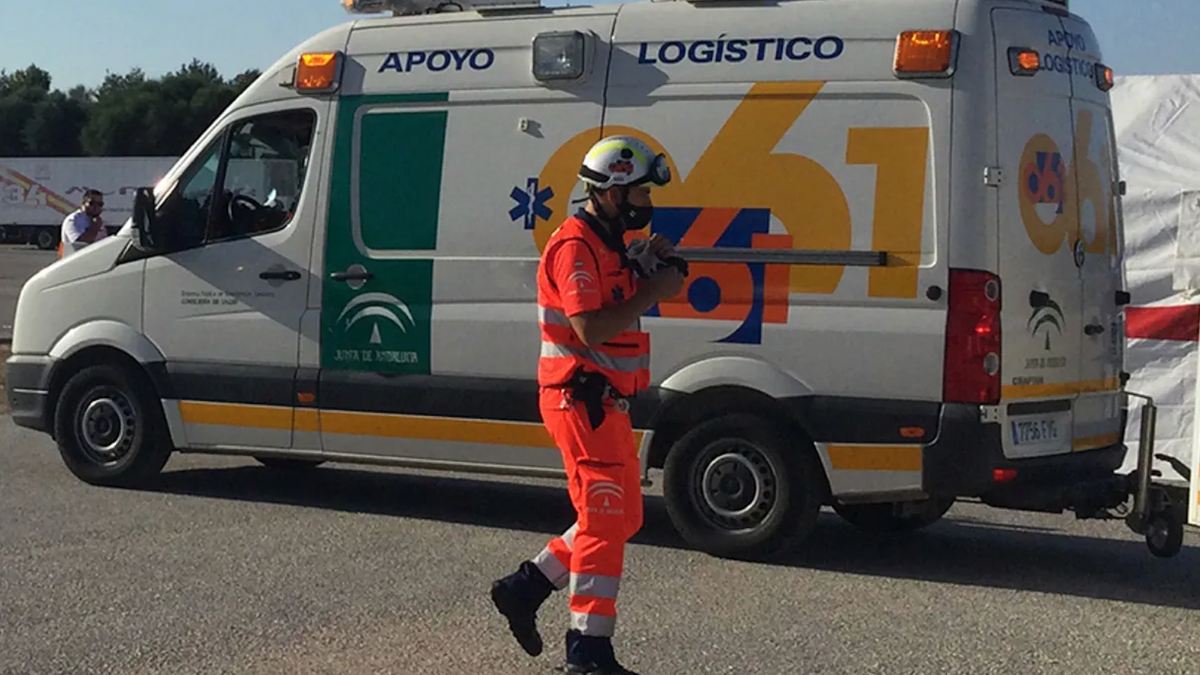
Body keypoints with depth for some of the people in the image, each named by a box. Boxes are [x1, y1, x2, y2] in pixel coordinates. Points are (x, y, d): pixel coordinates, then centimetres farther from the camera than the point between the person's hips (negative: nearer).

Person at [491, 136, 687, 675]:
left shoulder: (607, 243, 17)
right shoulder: (575, 246, -16)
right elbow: (591, 328, -25)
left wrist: (643, 269, 6)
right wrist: (652, 291, -18)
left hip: (605, 401, 10)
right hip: (581, 399, -10)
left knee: (621, 517, 16)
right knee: (606, 521, -7)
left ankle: (524, 588, 22)